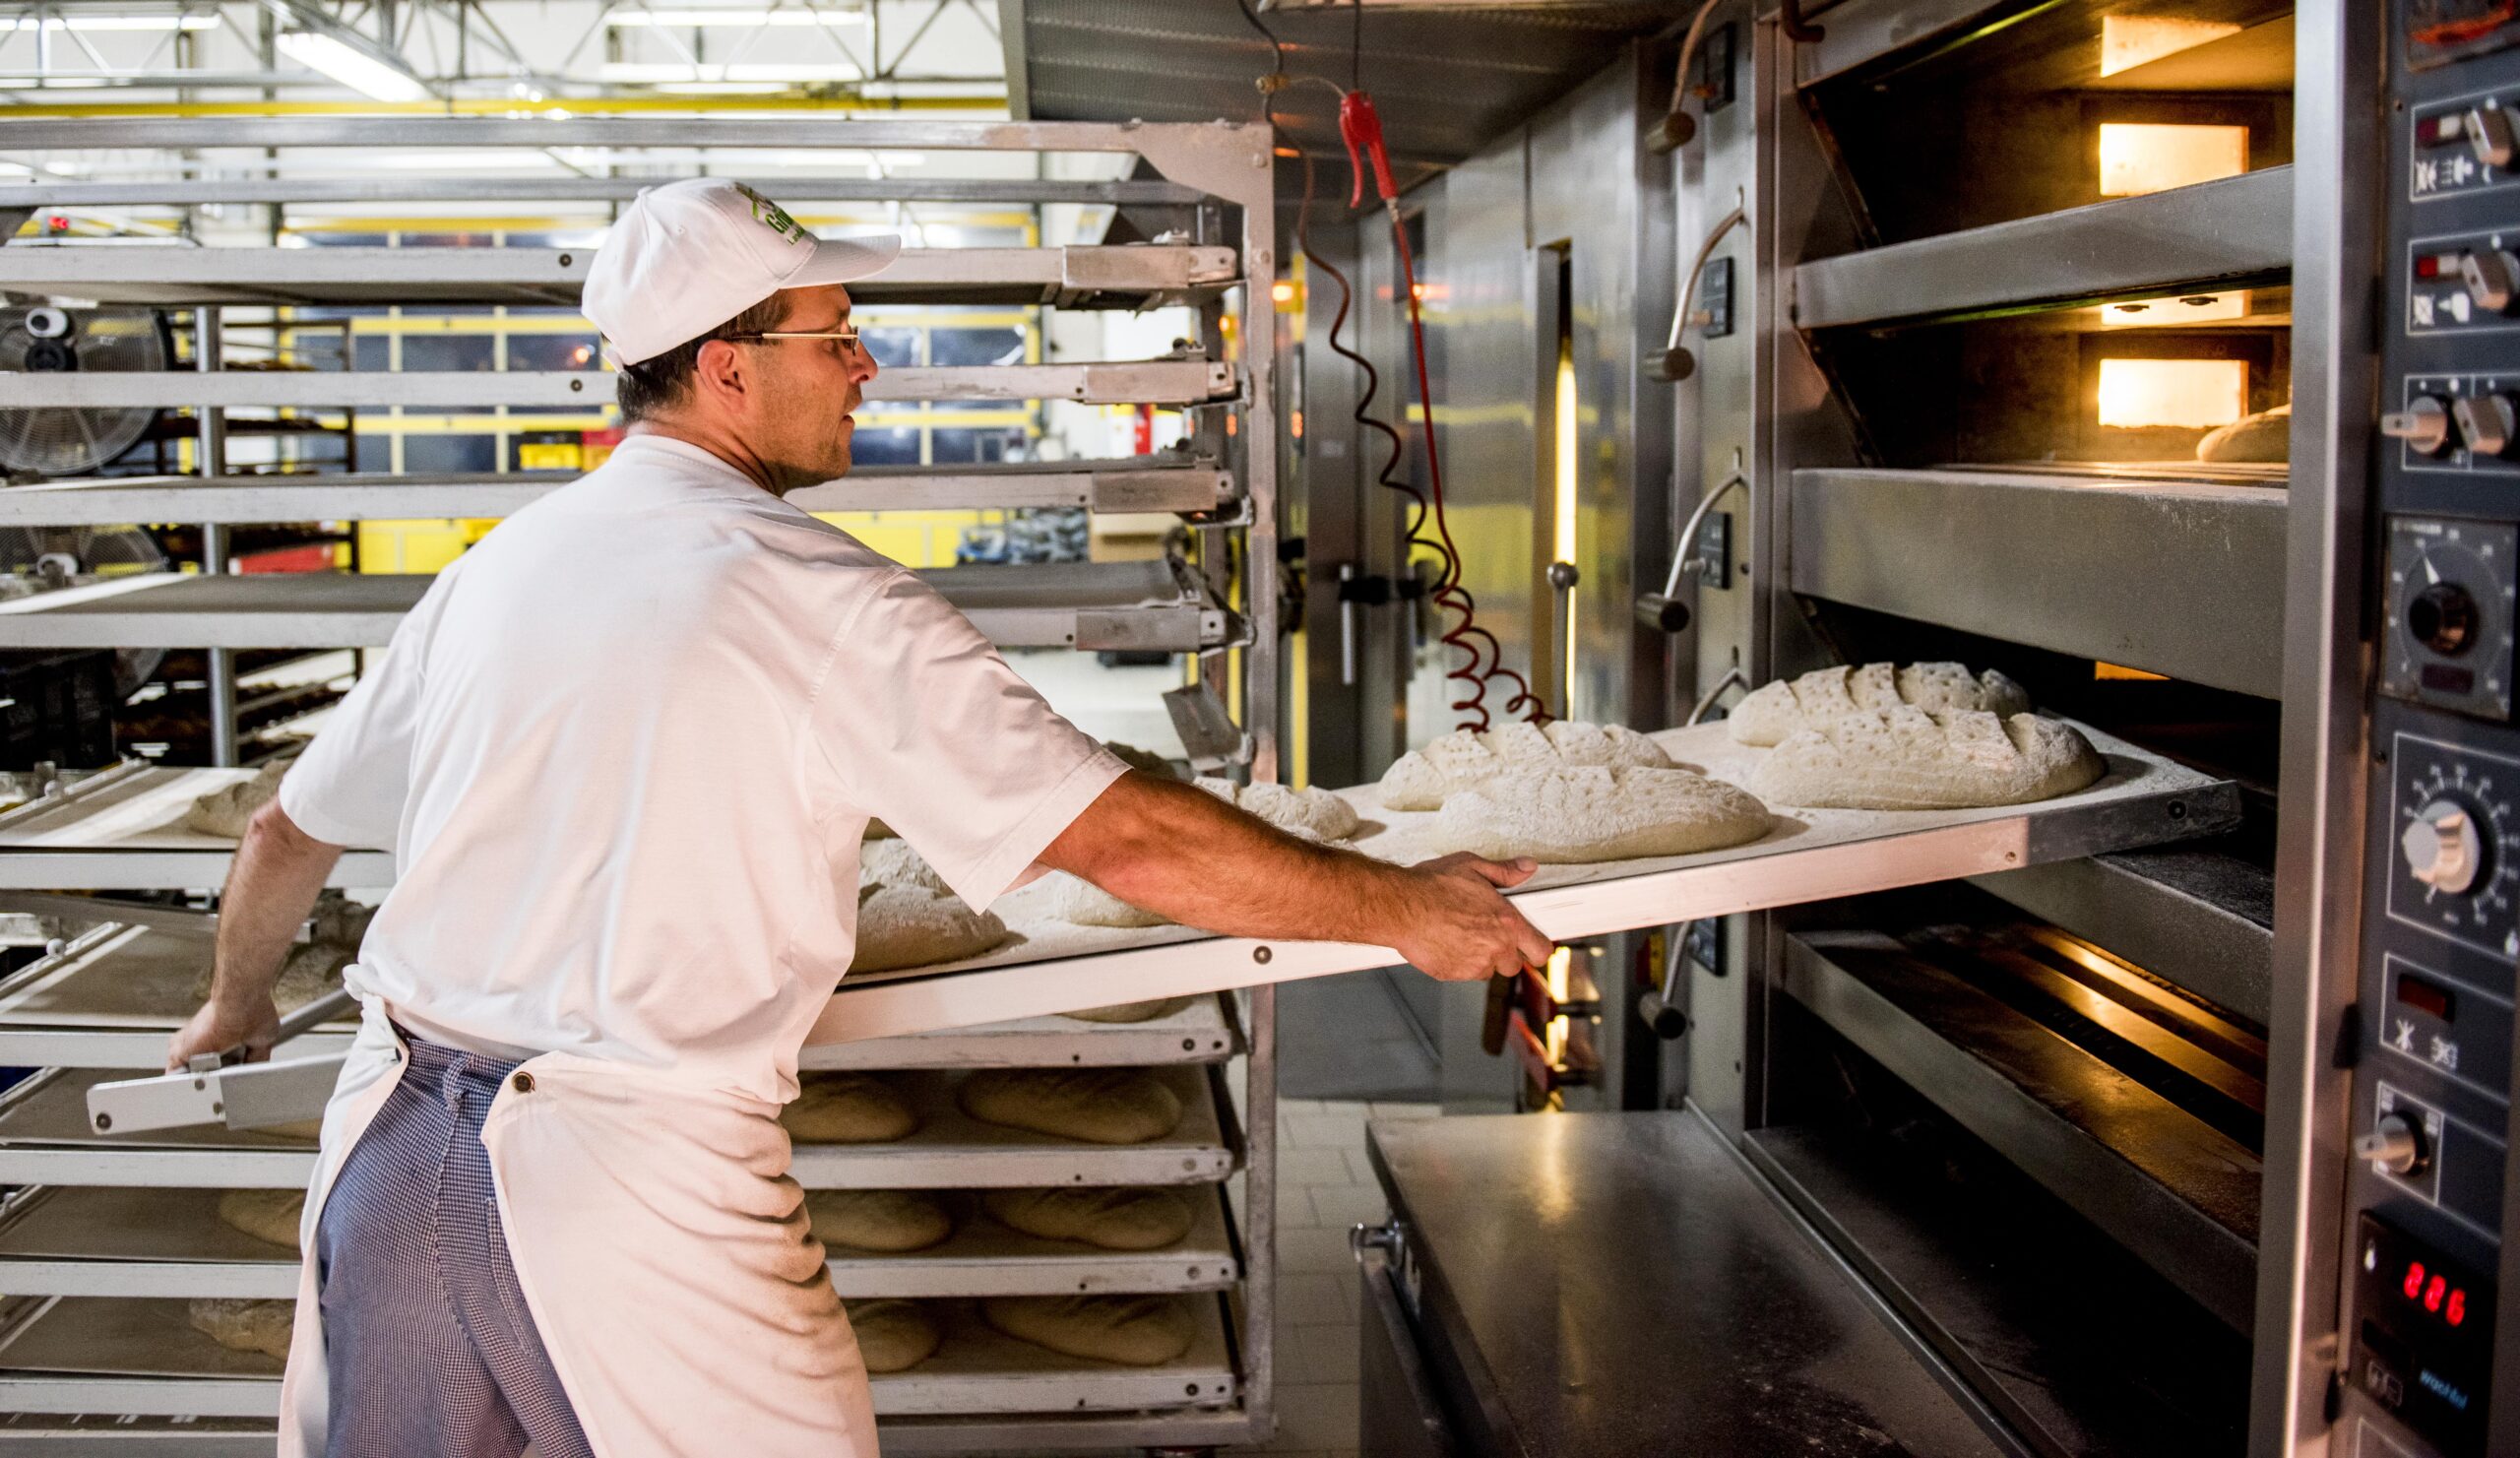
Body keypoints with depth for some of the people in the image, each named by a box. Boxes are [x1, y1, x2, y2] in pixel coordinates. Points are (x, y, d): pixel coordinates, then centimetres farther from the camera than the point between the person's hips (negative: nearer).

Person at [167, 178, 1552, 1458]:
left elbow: (288, 831, 22)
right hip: (634, 1186, -6)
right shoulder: (826, 598, -10)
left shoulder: (495, 564, 9)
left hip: (389, 1143, 6)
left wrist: (239, 1004, 42)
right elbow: (1125, 837, -14)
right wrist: (1406, 906, -3)